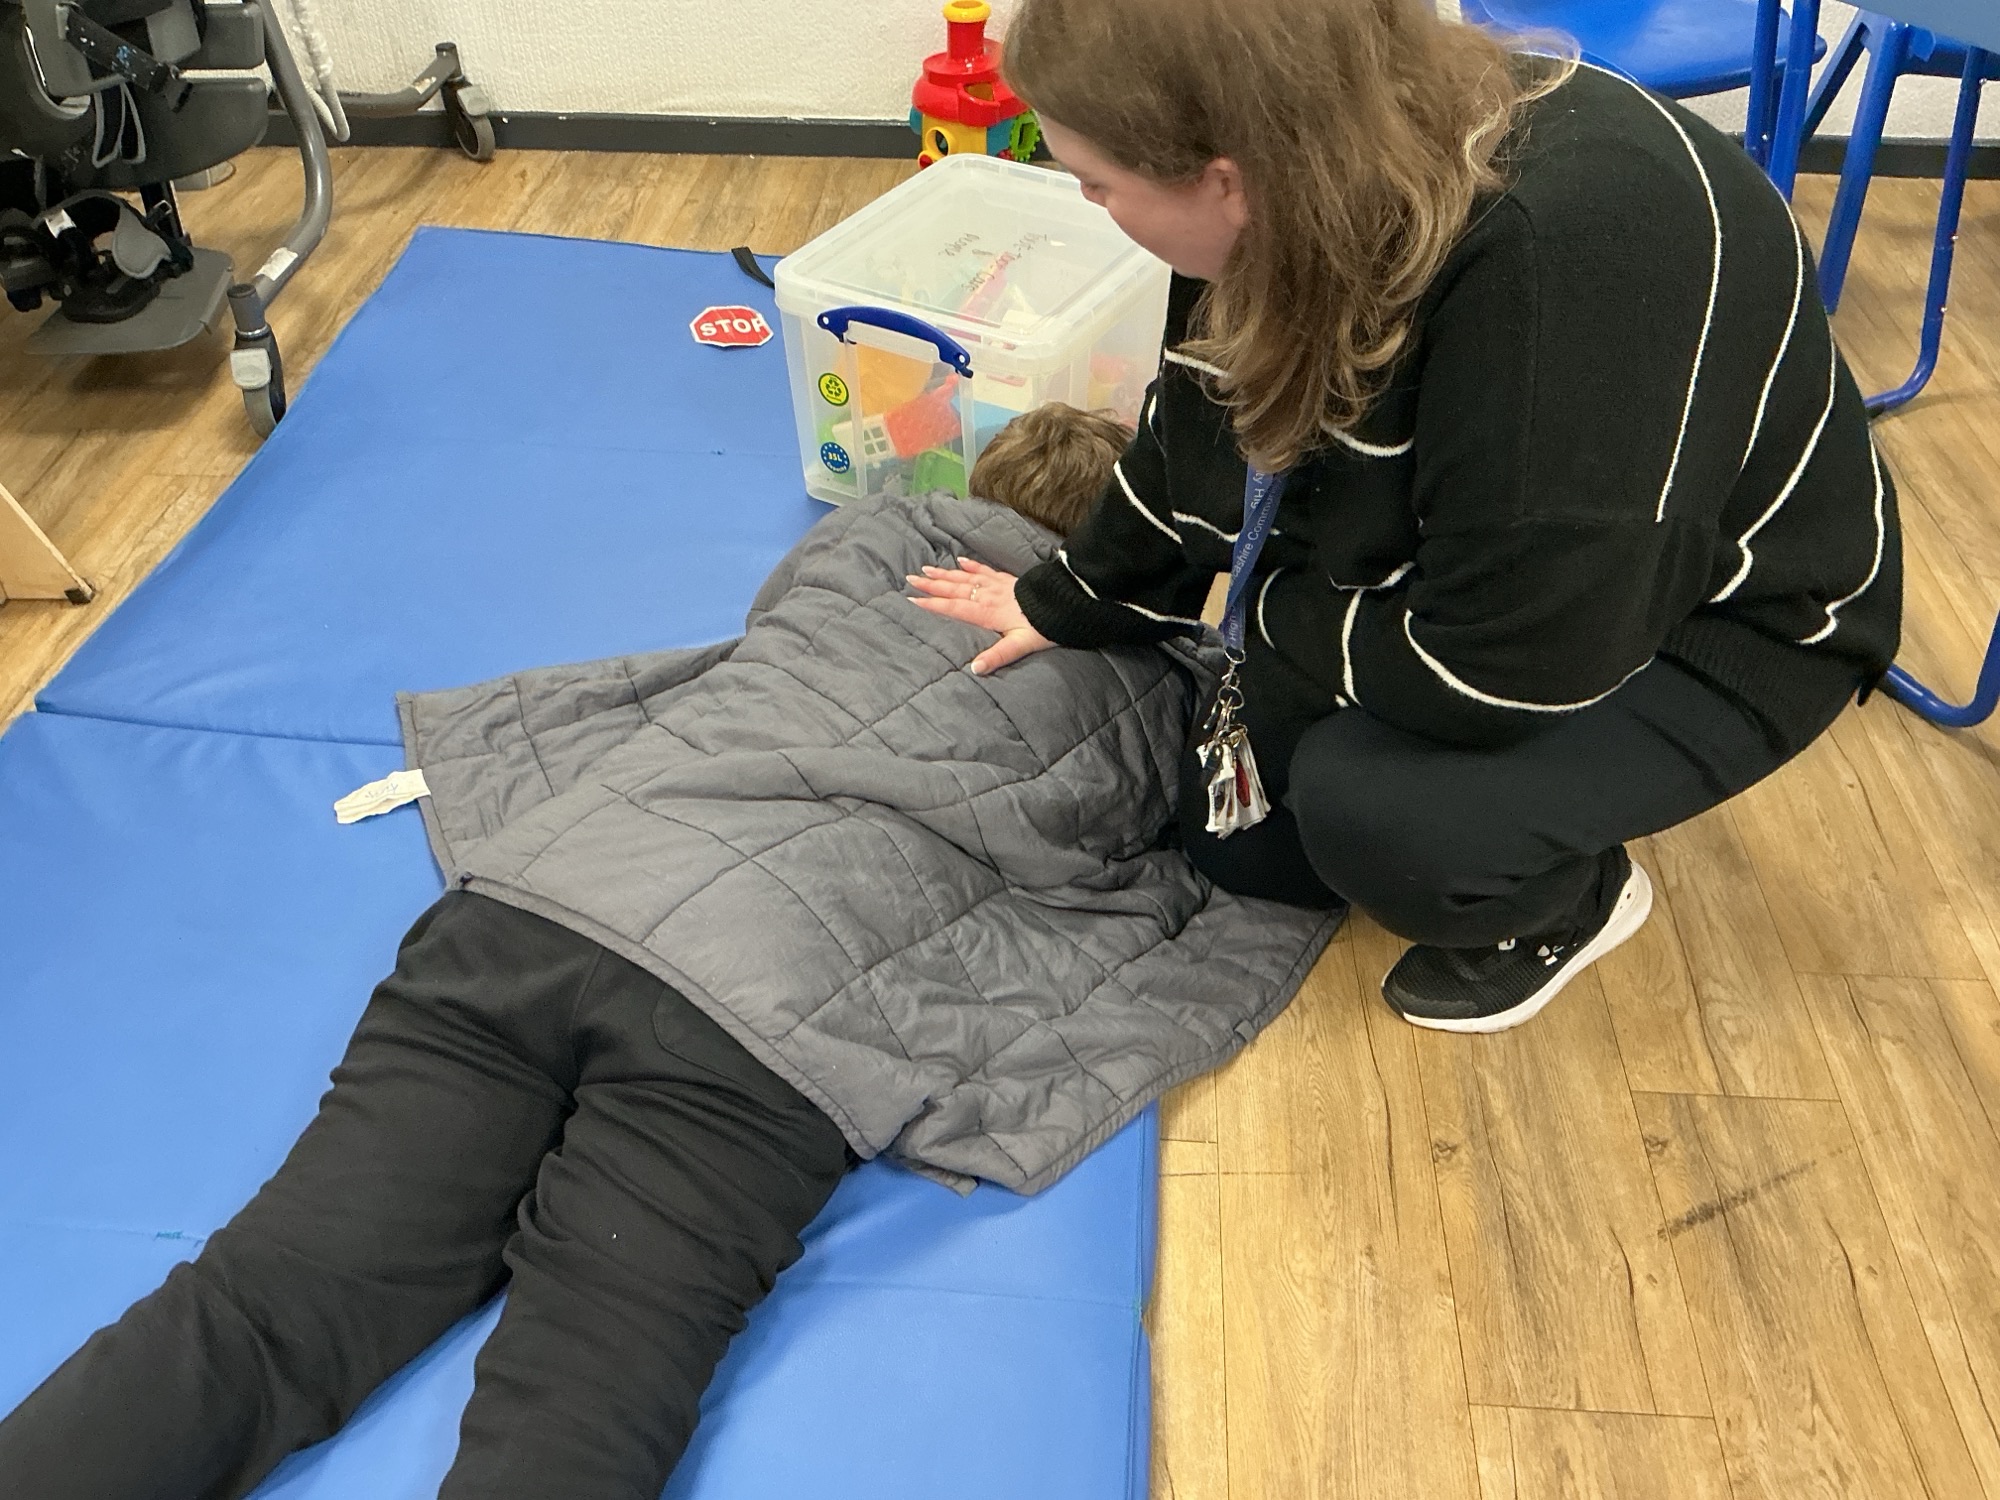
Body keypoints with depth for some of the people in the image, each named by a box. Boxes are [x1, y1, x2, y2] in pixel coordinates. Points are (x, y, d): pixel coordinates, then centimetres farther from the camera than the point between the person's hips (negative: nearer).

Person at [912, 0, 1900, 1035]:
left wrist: (1272, 610, -17)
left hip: (1722, 620, -6)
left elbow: (1499, 670, -33)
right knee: (1232, 831, 5)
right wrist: (1067, 603, 8)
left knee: (1364, 800, -29)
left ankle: (1572, 898, 3)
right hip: (1459, 569, 7)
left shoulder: (1571, 252, -40)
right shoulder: (1318, 166, -18)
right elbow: (1198, 445, 0)